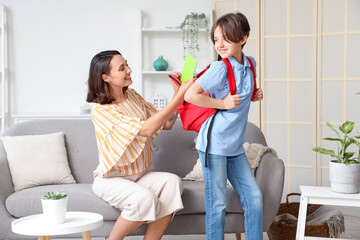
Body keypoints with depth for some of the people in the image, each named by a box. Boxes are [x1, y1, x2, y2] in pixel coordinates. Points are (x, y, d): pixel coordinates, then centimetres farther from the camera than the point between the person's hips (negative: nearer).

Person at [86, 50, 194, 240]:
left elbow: (166, 124, 7)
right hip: (111, 179, -6)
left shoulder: (132, 96, 6)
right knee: (144, 198, -34)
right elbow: (147, 129, -28)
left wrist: (177, 93, -8)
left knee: (172, 182, -24)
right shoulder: (101, 111, -19)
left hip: (141, 174, 6)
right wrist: (180, 95, -27)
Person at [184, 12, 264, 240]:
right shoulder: (220, 68, -14)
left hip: (235, 146, 7)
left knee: (255, 197, 7)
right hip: (214, 143, -7)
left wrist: (253, 96, 5)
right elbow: (190, 95, -20)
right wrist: (223, 103, -16)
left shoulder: (250, 64, 7)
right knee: (218, 204, -1)